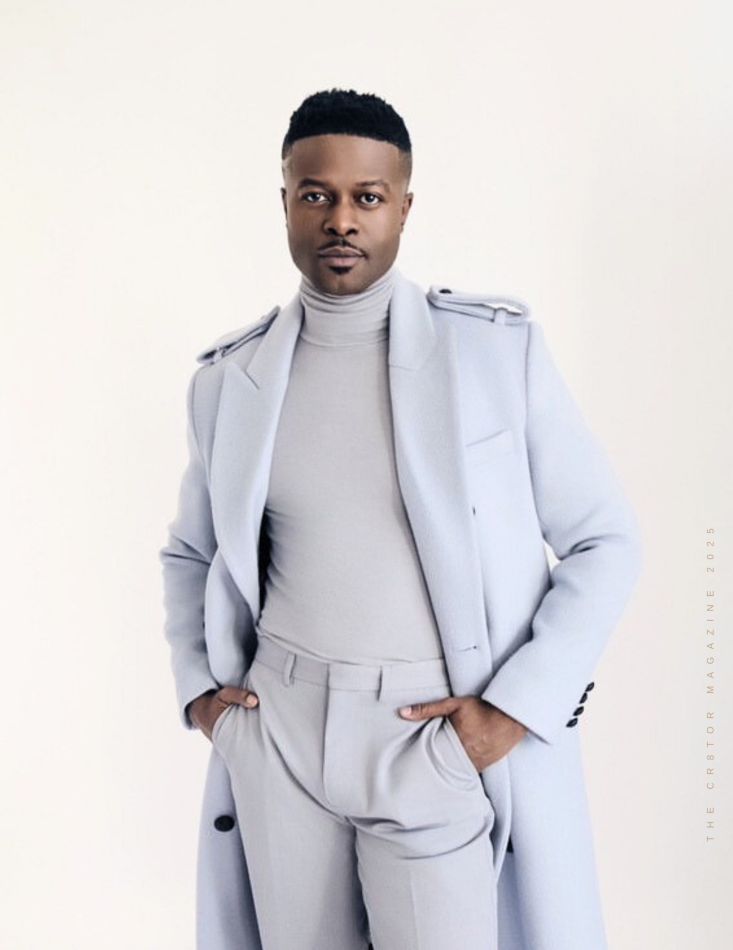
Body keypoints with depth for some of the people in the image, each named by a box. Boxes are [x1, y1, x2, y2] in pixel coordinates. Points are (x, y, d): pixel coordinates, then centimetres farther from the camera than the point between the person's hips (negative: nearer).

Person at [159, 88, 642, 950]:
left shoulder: (499, 346, -6)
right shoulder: (228, 378, 3)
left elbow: (606, 541, -3)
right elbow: (189, 553, 18)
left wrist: (517, 705, -9)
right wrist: (197, 687, 5)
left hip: (438, 741, -2)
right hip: (278, 728, 3)